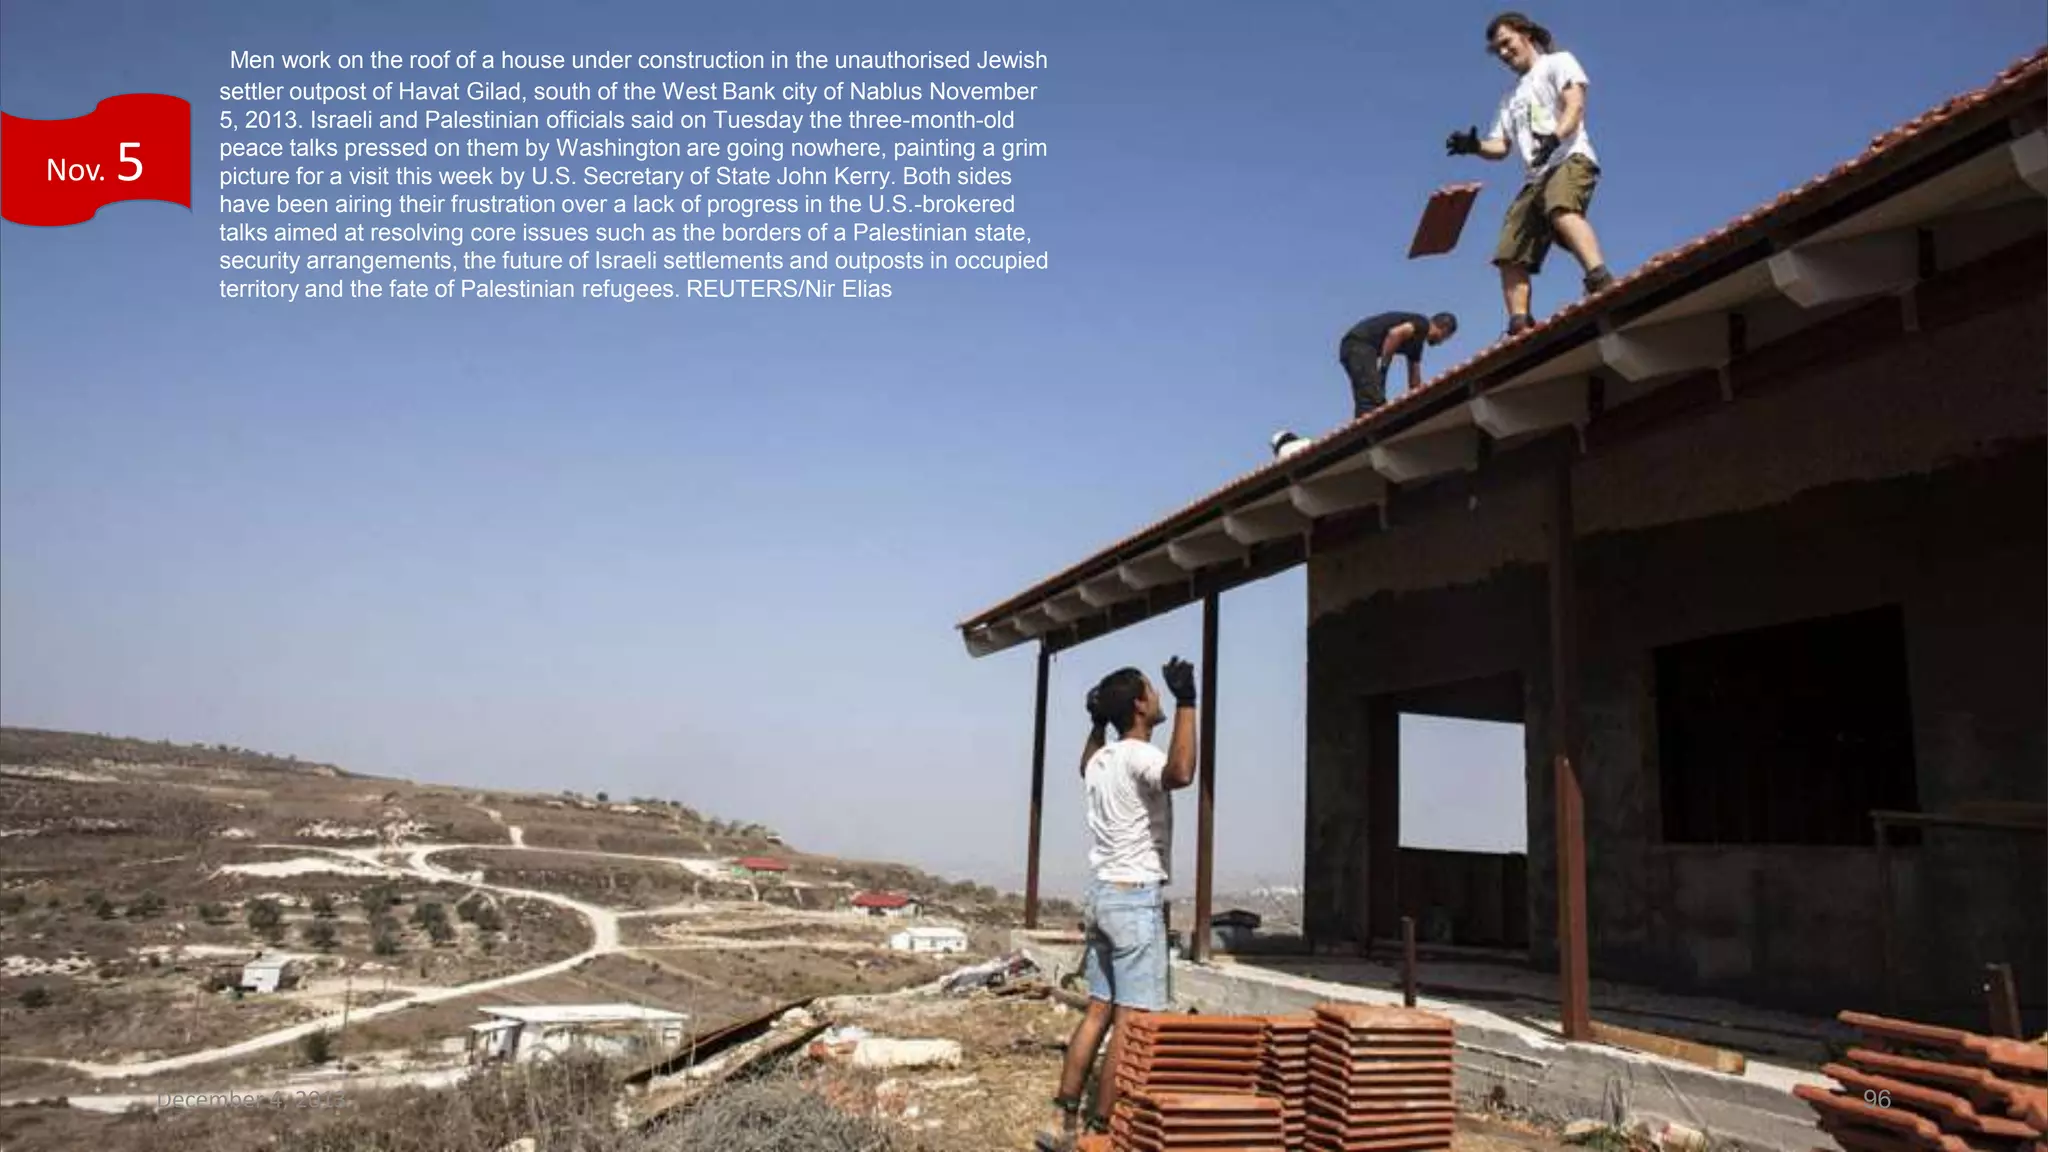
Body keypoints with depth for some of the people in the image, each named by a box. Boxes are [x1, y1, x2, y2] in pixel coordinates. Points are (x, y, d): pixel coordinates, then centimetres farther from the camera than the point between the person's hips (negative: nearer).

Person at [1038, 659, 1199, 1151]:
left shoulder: (1101, 759, 12)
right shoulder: (1139, 756, -15)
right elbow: (1180, 773, -38)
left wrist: (1097, 721, 36)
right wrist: (1186, 702, -34)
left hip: (1102, 893, 9)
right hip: (1136, 898, -9)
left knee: (1099, 1010, 12)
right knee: (1132, 1020, -5)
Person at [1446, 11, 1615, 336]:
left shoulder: (1558, 62, 15)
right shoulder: (1511, 100, 34)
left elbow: (1575, 105, -3)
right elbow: (1500, 147, 24)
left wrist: (1554, 137, -24)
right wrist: (1474, 146, 0)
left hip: (1571, 159, -8)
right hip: (1535, 177, 8)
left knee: (1561, 211, -40)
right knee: (1510, 257, -5)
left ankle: (1600, 281, -58)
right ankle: (1520, 329, -8)